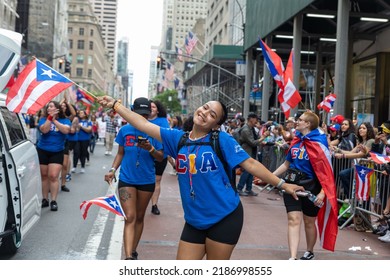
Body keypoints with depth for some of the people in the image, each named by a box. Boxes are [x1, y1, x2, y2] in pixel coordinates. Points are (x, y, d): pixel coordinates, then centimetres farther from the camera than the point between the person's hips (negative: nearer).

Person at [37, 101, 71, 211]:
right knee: (44, 176, 8)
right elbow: (44, 130, -20)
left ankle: (54, 201, -3)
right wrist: (50, 117, -24)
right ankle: (45, 199, 18)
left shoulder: (65, 120, -1)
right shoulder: (43, 119, -1)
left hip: (57, 152, -1)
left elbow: (66, 130, -22)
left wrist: (54, 120, -23)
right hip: (42, 151, 2)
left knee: (53, 176, -9)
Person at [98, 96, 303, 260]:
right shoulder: (178, 138, 4)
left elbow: (250, 164, -6)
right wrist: (115, 105, 3)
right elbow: (144, 125, 5)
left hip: (225, 218, -4)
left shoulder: (222, 140, -8)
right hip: (194, 221, 4)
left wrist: (281, 184, -8)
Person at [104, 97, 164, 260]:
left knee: (139, 217, 13)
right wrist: (113, 170, -4)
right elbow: (120, 153, 9)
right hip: (127, 179, -1)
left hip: (147, 181, 1)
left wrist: (150, 149, -23)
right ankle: (129, 258, -16)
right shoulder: (125, 130, -2)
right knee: (130, 218, -10)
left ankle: (133, 252, 28)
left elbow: (161, 157, -5)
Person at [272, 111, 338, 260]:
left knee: (309, 221, 13)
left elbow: (326, 170, -14)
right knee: (293, 220, -5)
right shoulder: (296, 141, 6)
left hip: (311, 187, -4)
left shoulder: (319, 143, -13)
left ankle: (309, 252, 35)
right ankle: (292, 258, -8)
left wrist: (322, 192, -20)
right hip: (292, 184, 5)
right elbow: (287, 163, 17)